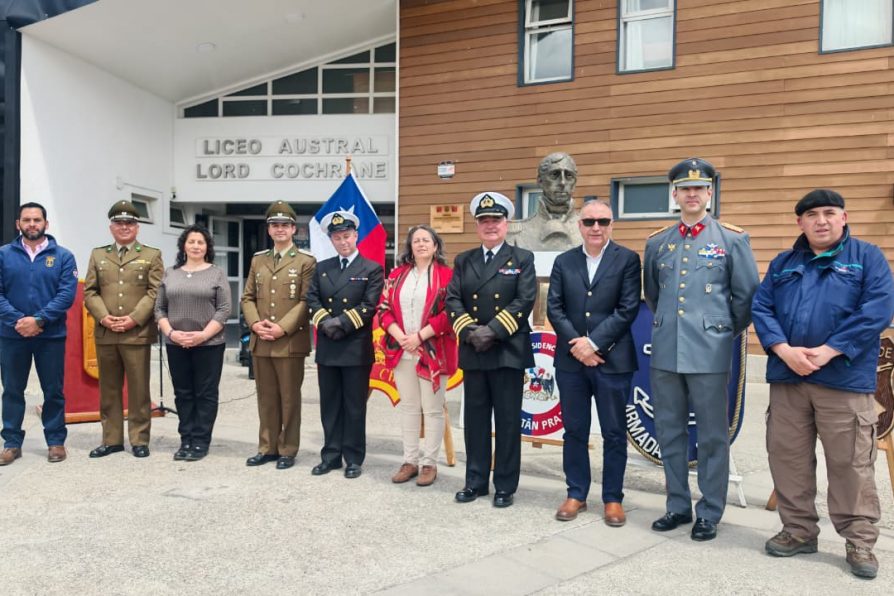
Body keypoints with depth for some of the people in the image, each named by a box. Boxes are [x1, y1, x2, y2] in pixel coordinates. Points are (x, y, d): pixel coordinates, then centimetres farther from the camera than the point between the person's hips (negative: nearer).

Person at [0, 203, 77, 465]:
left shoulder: (63, 256, 0)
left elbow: (67, 294, -8)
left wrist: (38, 320, -17)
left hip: (51, 336, -1)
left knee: (53, 391, 6)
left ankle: (56, 441, 17)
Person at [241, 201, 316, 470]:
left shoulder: (306, 261, -1)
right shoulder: (258, 260, 15)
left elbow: (306, 301, -8)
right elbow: (248, 297, 13)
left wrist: (282, 328, -17)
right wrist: (255, 324, -5)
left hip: (290, 342, -5)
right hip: (260, 342, 5)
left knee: (289, 398, 3)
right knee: (266, 398, 11)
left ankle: (287, 450, 13)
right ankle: (267, 448, 22)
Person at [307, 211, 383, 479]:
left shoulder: (372, 269, -1)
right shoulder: (322, 268, 13)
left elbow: (369, 306, -10)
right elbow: (312, 299, 5)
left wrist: (342, 322, -16)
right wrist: (324, 321, -12)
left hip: (357, 348, -4)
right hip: (327, 348, 5)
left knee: (354, 406, 4)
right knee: (329, 405, 11)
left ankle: (354, 458, 14)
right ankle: (331, 455, 21)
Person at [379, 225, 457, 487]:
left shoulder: (447, 275, -2)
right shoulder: (397, 275, 11)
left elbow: (450, 312, -9)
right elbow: (384, 308, 7)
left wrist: (420, 336, -15)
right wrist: (400, 336, -10)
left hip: (433, 352, -4)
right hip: (402, 350, 4)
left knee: (432, 409, 2)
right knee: (408, 406, 11)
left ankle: (429, 463, 13)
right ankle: (410, 461, 21)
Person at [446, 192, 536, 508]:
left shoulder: (522, 258, 3)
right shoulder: (463, 261, 13)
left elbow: (525, 301, -9)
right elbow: (452, 300, 4)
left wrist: (493, 330, -17)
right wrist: (469, 331, -12)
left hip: (509, 351, -3)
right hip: (472, 352, 3)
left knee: (508, 421, 3)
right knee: (475, 419, 10)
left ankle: (505, 486, 14)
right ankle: (476, 481, 21)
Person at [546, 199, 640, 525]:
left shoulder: (627, 259, 0)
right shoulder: (563, 261, 9)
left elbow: (628, 310, -8)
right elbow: (554, 308, 2)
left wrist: (594, 342, -14)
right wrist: (576, 344, -11)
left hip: (613, 360, -2)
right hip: (571, 360, 3)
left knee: (614, 433, 6)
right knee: (574, 431, 10)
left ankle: (613, 498, 20)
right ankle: (576, 495, 23)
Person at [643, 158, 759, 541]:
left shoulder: (733, 239, 0)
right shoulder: (657, 243, 10)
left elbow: (747, 297, 2)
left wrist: (727, 332, 6)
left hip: (710, 354, -4)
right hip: (665, 352, 4)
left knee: (713, 436, 5)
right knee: (669, 433, 11)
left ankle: (709, 514, 18)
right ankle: (678, 506, 25)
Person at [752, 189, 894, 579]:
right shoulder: (783, 264, 14)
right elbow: (760, 308, 6)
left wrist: (826, 351, -14)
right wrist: (784, 350, -10)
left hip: (844, 378, -3)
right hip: (786, 376, 4)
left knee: (851, 463, 1)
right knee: (788, 457, 9)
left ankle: (860, 541, 16)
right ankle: (799, 531, 24)